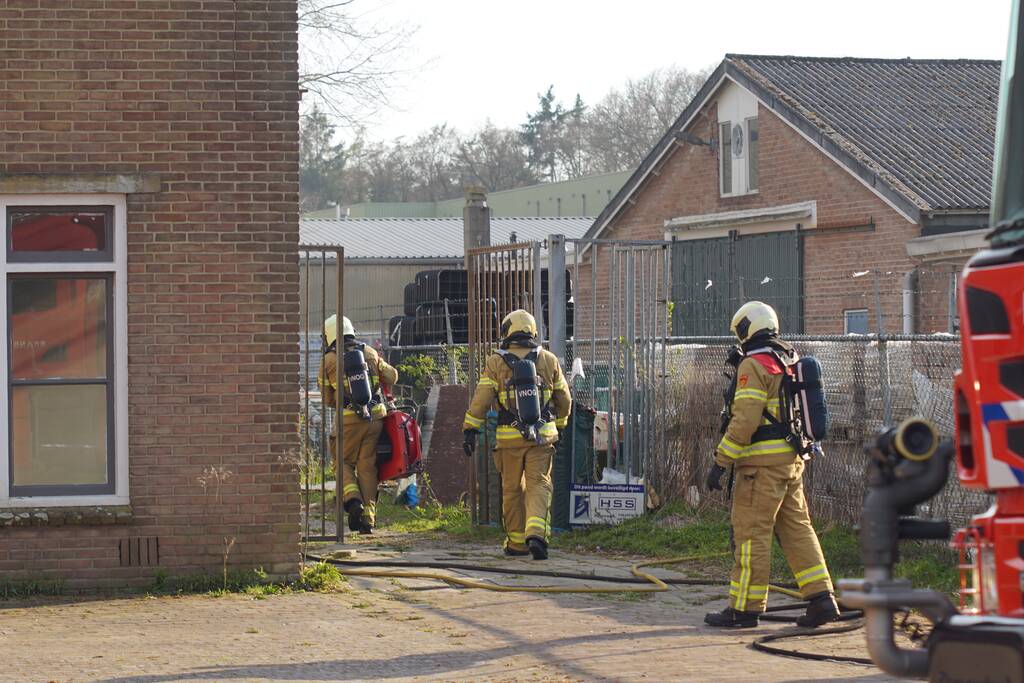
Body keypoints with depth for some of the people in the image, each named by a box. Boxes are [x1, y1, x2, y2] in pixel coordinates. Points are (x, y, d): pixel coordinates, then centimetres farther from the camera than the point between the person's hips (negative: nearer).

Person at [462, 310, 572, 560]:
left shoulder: (496, 363, -2)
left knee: (513, 490, 11)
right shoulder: (548, 360, 6)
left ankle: (517, 543, 17)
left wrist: (470, 430, -3)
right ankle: (536, 533, -22)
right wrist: (559, 426, 28)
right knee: (539, 486, 0)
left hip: (510, 437, -1)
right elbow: (564, 399, 14)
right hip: (542, 436, 1)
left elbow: (481, 399, -7)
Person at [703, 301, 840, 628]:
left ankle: (745, 608, -1)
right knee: (797, 528, 10)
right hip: (793, 460, 9)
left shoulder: (754, 366, -11)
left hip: (763, 463, -9)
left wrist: (720, 462, -15)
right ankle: (822, 598, 5)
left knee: (752, 533, -4)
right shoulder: (791, 362, 16)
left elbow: (744, 421, -18)